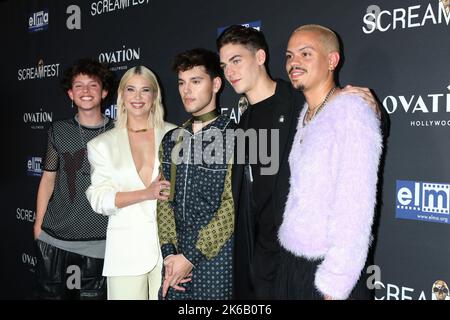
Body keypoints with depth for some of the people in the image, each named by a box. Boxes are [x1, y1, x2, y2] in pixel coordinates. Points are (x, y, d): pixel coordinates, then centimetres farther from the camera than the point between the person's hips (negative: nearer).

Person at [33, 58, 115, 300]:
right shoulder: (59, 131, 4)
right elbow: (48, 178, 10)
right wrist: (38, 224, 7)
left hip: (99, 241, -1)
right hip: (54, 236, 1)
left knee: (93, 294, 6)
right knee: (50, 293, 8)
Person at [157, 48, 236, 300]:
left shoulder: (234, 137, -8)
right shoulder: (172, 140, 9)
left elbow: (232, 205, -12)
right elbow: (164, 201, 8)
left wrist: (191, 257, -13)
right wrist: (169, 253, -4)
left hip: (216, 259, -4)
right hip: (178, 259, 5)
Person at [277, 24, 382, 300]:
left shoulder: (352, 112, -14)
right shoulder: (304, 115, 9)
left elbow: (355, 208, -20)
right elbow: (300, 199, 9)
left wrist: (334, 289, -20)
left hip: (329, 271, -7)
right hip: (290, 264, 7)